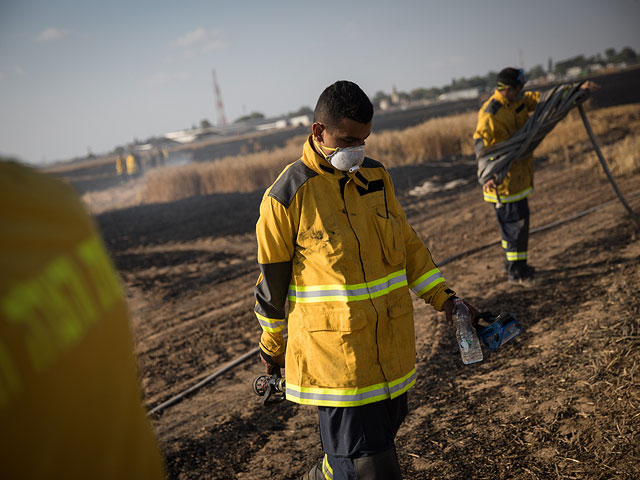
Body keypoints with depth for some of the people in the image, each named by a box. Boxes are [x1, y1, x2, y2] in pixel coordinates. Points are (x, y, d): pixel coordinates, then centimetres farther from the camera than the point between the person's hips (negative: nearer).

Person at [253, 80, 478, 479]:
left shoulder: (377, 176, 5)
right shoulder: (287, 196, -13)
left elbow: (406, 243, 14)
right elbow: (272, 279, -3)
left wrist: (442, 297, 5)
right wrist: (272, 346, 6)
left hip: (392, 345, 6)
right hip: (333, 353, -6)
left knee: (385, 428, 21)